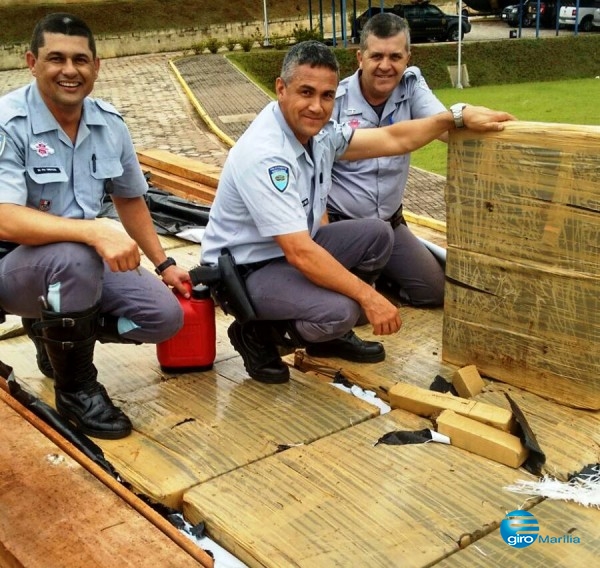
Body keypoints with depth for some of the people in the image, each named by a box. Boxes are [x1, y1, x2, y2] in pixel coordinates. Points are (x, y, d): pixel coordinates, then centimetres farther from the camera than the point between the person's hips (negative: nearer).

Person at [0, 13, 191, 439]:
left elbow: (130, 198, 14)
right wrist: (95, 231, -43)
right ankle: (75, 388, -13)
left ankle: (53, 332, 17)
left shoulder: (110, 124, 0)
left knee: (165, 314, -9)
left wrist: (164, 264, 14)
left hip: (86, 259, 6)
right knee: (74, 257, -38)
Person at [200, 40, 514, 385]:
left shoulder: (317, 130, -4)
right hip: (247, 269, -9)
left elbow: (393, 140, 6)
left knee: (377, 235, 2)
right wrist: (368, 296, -29)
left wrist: (458, 115, 0)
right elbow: (300, 253, -33)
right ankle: (255, 335, 0)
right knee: (339, 311, -29)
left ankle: (331, 333, 15)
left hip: (296, 247, 9)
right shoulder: (264, 156, -30)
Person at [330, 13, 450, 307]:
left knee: (435, 291, 3)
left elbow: (447, 128, -20)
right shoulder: (334, 101, -16)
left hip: (390, 224, 4)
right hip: (341, 226, -4)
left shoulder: (411, 84, -5)